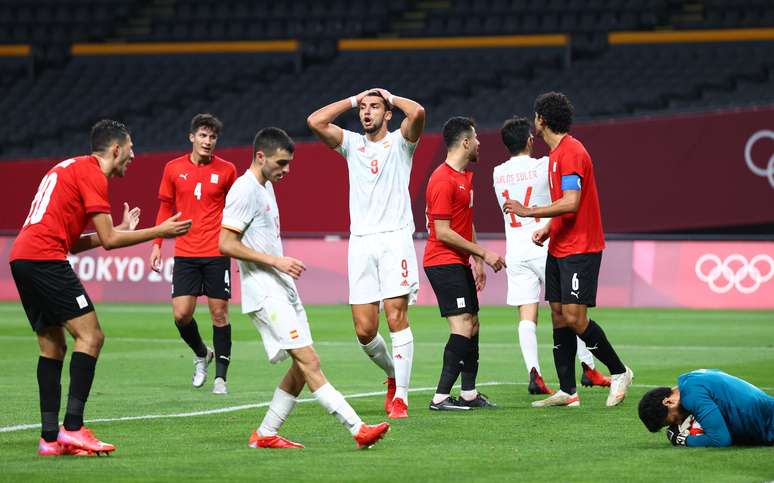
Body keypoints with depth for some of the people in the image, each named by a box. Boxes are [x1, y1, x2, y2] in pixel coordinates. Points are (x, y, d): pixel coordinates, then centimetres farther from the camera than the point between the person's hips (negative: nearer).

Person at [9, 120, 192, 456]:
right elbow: (108, 240, -7)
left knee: (52, 345, 12)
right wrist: (160, 232, 2)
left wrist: (121, 229, 27)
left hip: (21, 258, 10)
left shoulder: (70, 168, 25)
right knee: (90, 336, -10)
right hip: (45, 259, -10)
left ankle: (50, 438, 7)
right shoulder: (92, 174, -4)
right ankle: (73, 428, -18)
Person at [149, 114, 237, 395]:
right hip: (185, 253, 2)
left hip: (217, 254, -1)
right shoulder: (174, 169, 4)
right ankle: (201, 355, 23)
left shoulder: (226, 170, 0)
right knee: (181, 314, -6)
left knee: (219, 313, -1)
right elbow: (166, 208, 13)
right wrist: (157, 244, 6)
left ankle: (220, 376, 7)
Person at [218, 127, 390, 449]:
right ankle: (357, 429, -22)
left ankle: (265, 434, 14)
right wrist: (275, 261, -19)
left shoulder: (266, 187, 18)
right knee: (308, 361, -14)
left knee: (302, 366, 6)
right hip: (265, 294, -10)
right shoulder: (245, 191, -12)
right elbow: (226, 244, -18)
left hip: (282, 290, 10)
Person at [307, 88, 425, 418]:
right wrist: (353, 100, 10)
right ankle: (393, 374, 25)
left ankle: (401, 396, -10)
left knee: (396, 316, -13)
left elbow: (418, 112, -14)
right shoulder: (352, 144, 16)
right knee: (364, 330, -2)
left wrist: (391, 97, 4)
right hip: (360, 241, 3)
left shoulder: (400, 141, 7)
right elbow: (315, 121, 4)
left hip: (395, 238, -3)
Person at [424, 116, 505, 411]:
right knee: (462, 329, -15)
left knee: (472, 326, 12)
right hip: (443, 263, -10)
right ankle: (441, 397, -16)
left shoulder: (466, 176, 15)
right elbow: (443, 232, -20)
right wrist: (483, 253, -16)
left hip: (459, 263, 10)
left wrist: (478, 260, 18)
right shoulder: (443, 180, -17)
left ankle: (469, 394, 19)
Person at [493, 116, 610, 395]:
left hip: (515, 252, 3)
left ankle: (533, 372, -15)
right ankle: (589, 369, 11)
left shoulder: (498, 174, 5)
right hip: (544, 246, -3)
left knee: (527, 317, 0)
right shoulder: (543, 166, -9)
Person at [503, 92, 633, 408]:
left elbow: (571, 203, -23)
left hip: (580, 249, -10)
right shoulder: (557, 152, 16)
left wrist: (529, 212, -18)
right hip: (559, 248, 10)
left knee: (574, 317, -13)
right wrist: (547, 229, 11)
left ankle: (619, 372, 2)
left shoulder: (570, 152, -16)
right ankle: (567, 391, 8)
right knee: (558, 315, 6)